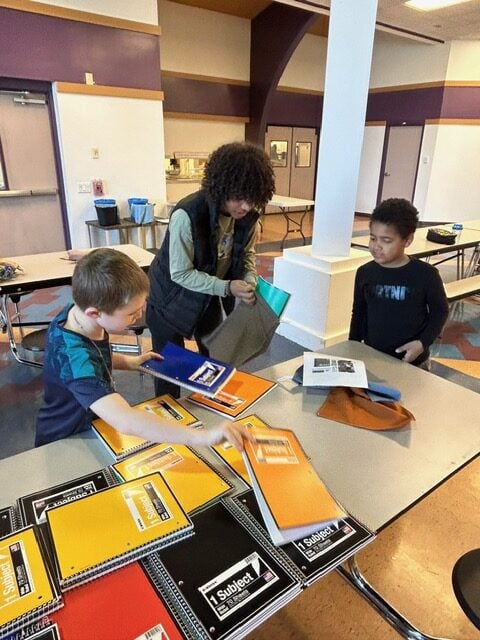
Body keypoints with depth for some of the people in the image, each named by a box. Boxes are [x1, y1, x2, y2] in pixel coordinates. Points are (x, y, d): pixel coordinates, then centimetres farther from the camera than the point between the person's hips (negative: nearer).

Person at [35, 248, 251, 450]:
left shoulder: (78, 311, -12)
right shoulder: (75, 357, -37)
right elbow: (125, 421, -51)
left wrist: (128, 362, -2)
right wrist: (205, 436, -54)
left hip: (88, 427, 7)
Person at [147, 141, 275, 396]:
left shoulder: (248, 216, -14)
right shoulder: (187, 215, -33)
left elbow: (246, 254, 1)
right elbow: (180, 273, -28)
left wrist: (250, 282, -20)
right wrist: (227, 287, -35)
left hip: (209, 296, 6)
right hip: (172, 299, -5)